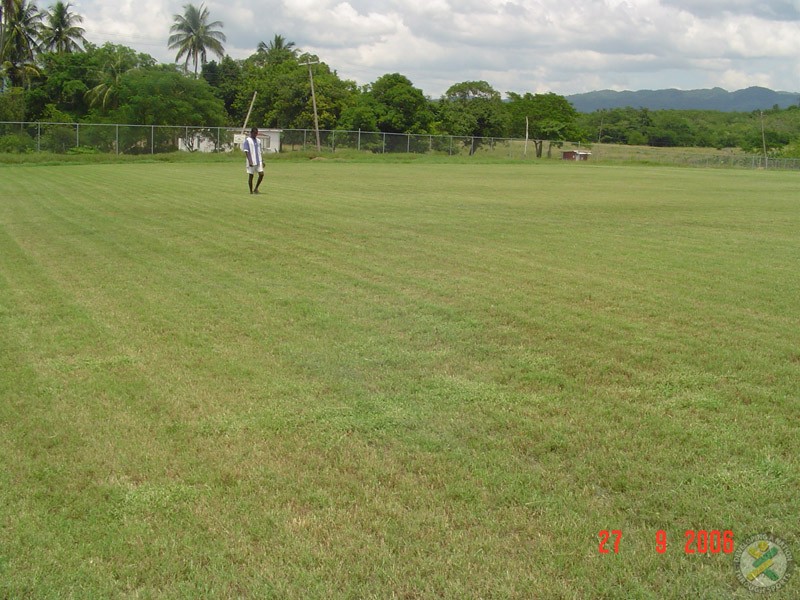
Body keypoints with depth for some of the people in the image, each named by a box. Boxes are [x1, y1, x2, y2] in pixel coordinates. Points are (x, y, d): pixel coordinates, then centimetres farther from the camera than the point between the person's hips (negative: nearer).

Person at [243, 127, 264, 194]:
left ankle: (256, 189, 8)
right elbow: (246, 151, -10)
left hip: (259, 162, 5)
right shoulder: (247, 140, -4)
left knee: (261, 174, -6)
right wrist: (250, 161, -19)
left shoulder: (258, 141, 15)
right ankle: (251, 191, 10)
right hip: (251, 162, -5)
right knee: (250, 176, 1)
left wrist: (262, 161, 16)